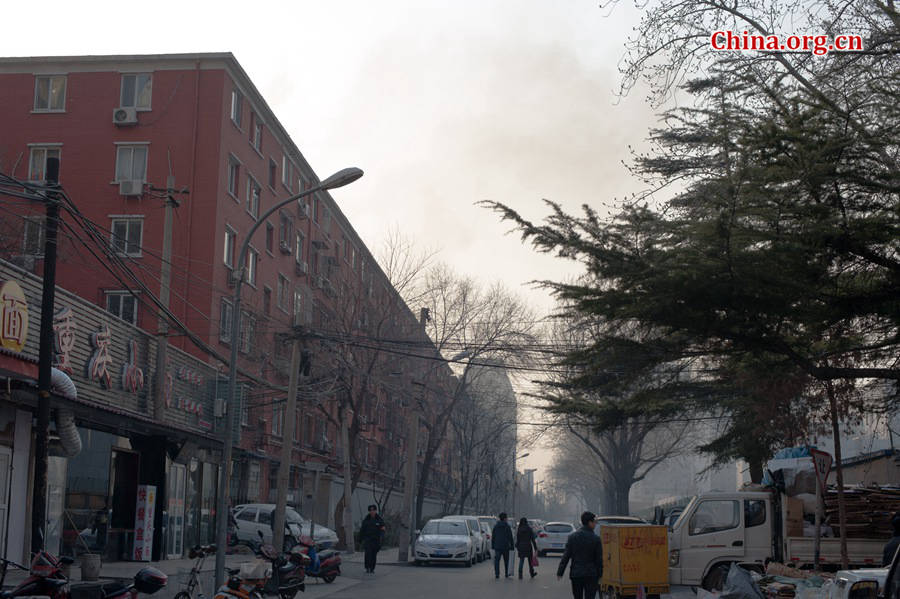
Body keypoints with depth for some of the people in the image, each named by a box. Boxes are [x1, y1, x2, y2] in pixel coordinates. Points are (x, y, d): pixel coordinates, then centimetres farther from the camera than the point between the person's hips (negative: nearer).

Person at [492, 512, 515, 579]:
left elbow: (493, 537, 7)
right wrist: (512, 545, 1)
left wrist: (492, 545, 13)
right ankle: (506, 574, 19)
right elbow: (510, 537, -6)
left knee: (497, 560, -1)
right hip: (505, 546, -1)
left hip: (497, 546, 1)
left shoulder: (495, 526, 3)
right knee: (506, 561, 13)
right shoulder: (507, 526, -6)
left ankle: (497, 574, -13)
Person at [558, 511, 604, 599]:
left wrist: (560, 572, 0)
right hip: (591, 575, -2)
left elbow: (566, 556, -4)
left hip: (575, 574, 2)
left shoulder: (572, 537, -3)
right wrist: (599, 575, 7)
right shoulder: (596, 539, -8)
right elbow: (599, 559, -4)